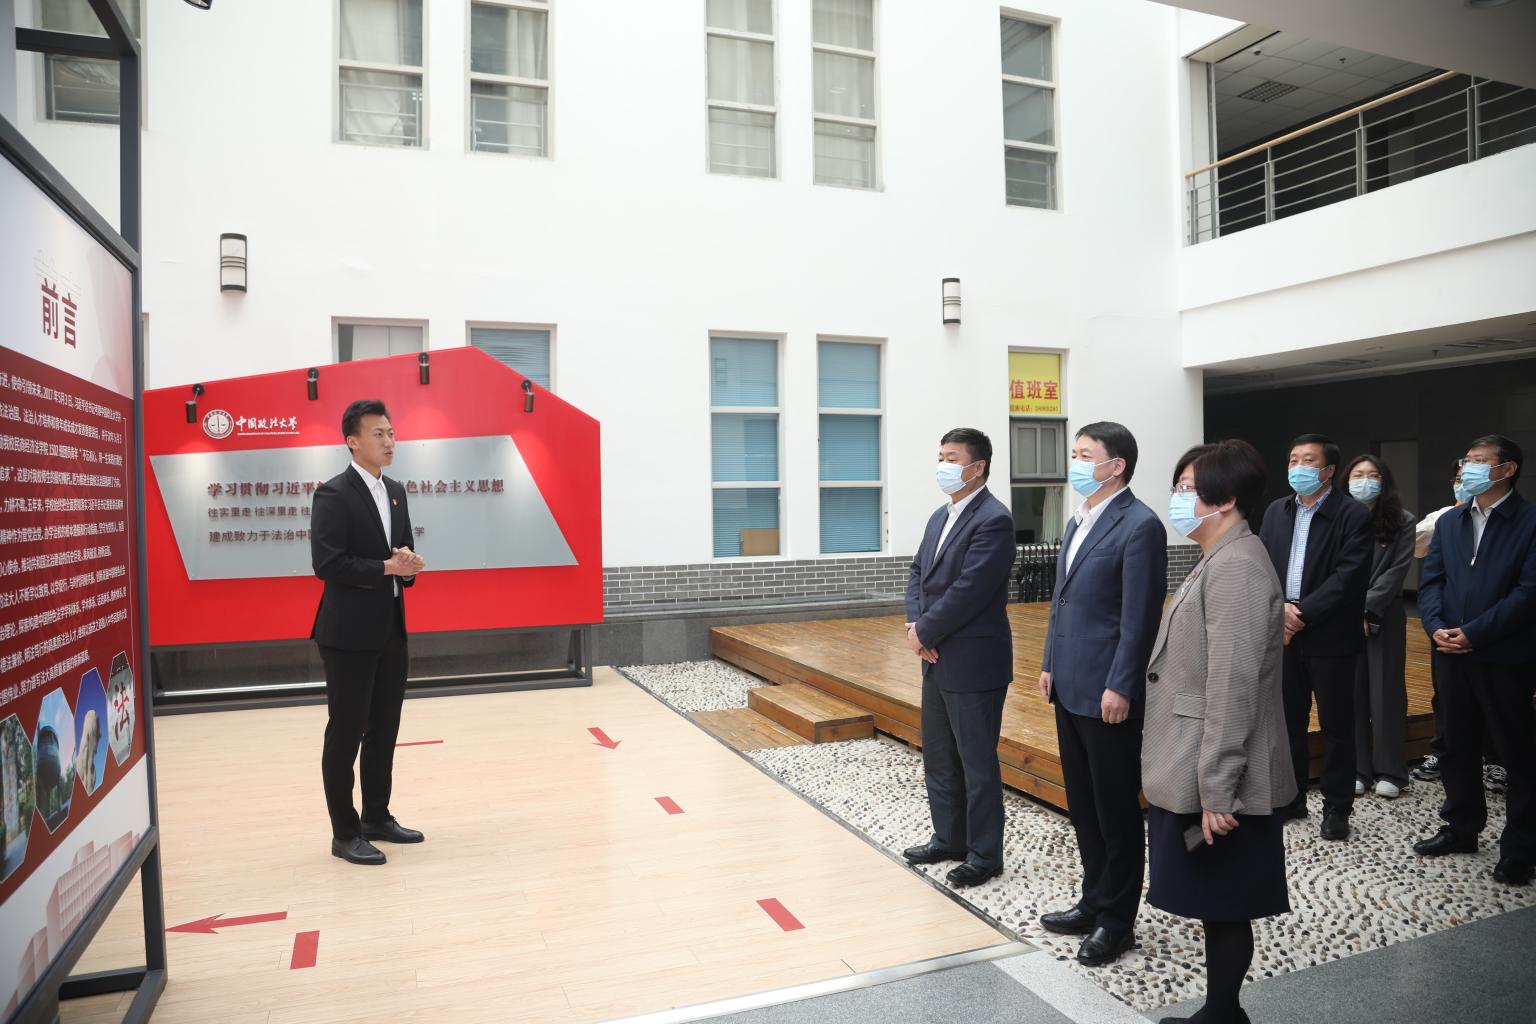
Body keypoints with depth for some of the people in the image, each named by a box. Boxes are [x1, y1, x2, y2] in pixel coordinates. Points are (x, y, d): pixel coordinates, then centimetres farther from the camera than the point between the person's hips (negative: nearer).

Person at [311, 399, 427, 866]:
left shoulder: (395, 492, 12)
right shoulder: (333, 494, -12)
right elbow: (326, 563, -19)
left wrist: (409, 562, -6)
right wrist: (387, 568, -19)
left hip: (392, 630, 8)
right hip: (350, 634, -8)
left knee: (384, 730, 15)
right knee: (345, 734, 3)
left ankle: (377, 817, 29)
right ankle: (345, 832, 14)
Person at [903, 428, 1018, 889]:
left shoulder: (993, 520, -17)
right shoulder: (941, 517, 13)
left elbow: (968, 591, -22)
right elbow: (918, 572, 13)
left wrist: (924, 632, -13)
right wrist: (915, 624, -4)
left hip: (973, 662, -9)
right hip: (938, 660, 9)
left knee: (978, 763, 5)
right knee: (938, 758, 19)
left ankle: (984, 854, 19)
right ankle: (948, 838, 34)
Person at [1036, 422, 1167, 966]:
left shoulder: (1139, 525, -14)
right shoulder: (1077, 523, 13)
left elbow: (1141, 617, -18)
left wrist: (1120, 688, -19)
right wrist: (1050, 664, 14)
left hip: (1108, 693, -9)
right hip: (1070, 687, 9)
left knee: (1116, 809, 6)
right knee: (1083, 804, 18)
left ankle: (1116, 920, 21)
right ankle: (1094, 901, 33)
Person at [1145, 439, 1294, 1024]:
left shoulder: (1236, 569, -20)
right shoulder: (1217, 561, 12)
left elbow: (1233, 689, -23)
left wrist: (1217, 792, -21)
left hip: (1217, 784, -9)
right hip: (1196, 775, 9)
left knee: (1224, 908, 6)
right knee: (1216, 906, 18)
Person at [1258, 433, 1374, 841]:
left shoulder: (1353, 515, -7)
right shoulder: (1276, 512, 10)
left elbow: (1350, 576, -15)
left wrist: (1302, 613, -18)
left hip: (1330, 638, -5)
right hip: (1283, 635, 5)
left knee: (1336, 726, 6)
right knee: (1287, 721, 12)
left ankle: (1337, 807, 20)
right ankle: (1290, 799, 25)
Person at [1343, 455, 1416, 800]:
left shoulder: (1402, 522, 1)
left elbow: (1397, 571, -7)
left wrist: (1366, 609, -14)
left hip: (1384, 618, -1)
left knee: (1385, 691, 5)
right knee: (1351, 693, 4)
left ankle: (1388, 771, 16)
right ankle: (1357, 769, 14)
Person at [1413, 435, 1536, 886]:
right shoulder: (1449, 521, 12)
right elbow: (1430, 580, 8)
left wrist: (1475, 633, -19)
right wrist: (1436, 626, -9)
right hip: (1452, 654, 6)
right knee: (1457, 746, 16)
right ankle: (1462, 827, 30)